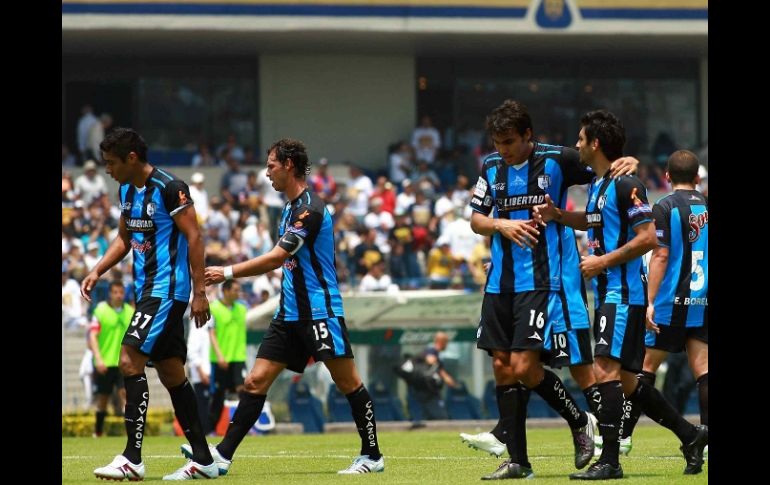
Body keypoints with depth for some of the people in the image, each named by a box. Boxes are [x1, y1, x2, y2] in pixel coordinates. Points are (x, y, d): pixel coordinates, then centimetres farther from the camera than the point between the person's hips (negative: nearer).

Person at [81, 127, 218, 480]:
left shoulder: (169, 188, -14)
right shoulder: (127, 190, 12)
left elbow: (193, 237, -15)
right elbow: (124, 238, 24)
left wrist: (199, 292, -17)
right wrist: (97, 271, 10)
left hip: (167, 289, -9)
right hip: (147, 290, 9)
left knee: (130, 360, -17)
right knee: (171, 373, 9)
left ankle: (132, 459, -19)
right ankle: (203, 460, 14)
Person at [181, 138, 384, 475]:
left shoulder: (310, 209, -15)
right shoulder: (290, 208, 15)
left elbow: (277, 257, -22)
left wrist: (228, 273, -19)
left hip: (319, 311, -9)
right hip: (290, 314, 9)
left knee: (348, 382, -3)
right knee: (256, 380, 2)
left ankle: (372, 456, 6)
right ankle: (222, 454, -2)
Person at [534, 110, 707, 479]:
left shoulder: (626, 184, -13)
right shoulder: (597, 184, 15)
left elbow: (647, 238, -18)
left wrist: (603, 261, -16)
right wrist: (556, 215, 17)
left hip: (624, 293, -10)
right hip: (606, 294, 10)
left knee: (606, 369, -16)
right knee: (626, 382, 11)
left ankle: (609, 460, -17)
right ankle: (691, 436, 22)